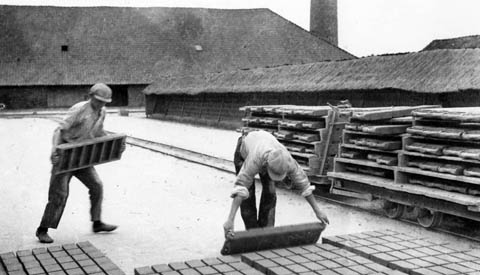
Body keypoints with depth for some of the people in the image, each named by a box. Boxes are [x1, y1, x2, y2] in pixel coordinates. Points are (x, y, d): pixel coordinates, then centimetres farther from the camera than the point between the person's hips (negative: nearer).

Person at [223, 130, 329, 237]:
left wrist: (317, 211, -24)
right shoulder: (255, 160, -51)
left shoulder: (287, 161, -38)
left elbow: (303, 184, -27)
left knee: (269, 192, -7)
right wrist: (230, 220, -65)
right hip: (244, 151, -3)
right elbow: (240, 187, -57)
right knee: (248, 194, -12)